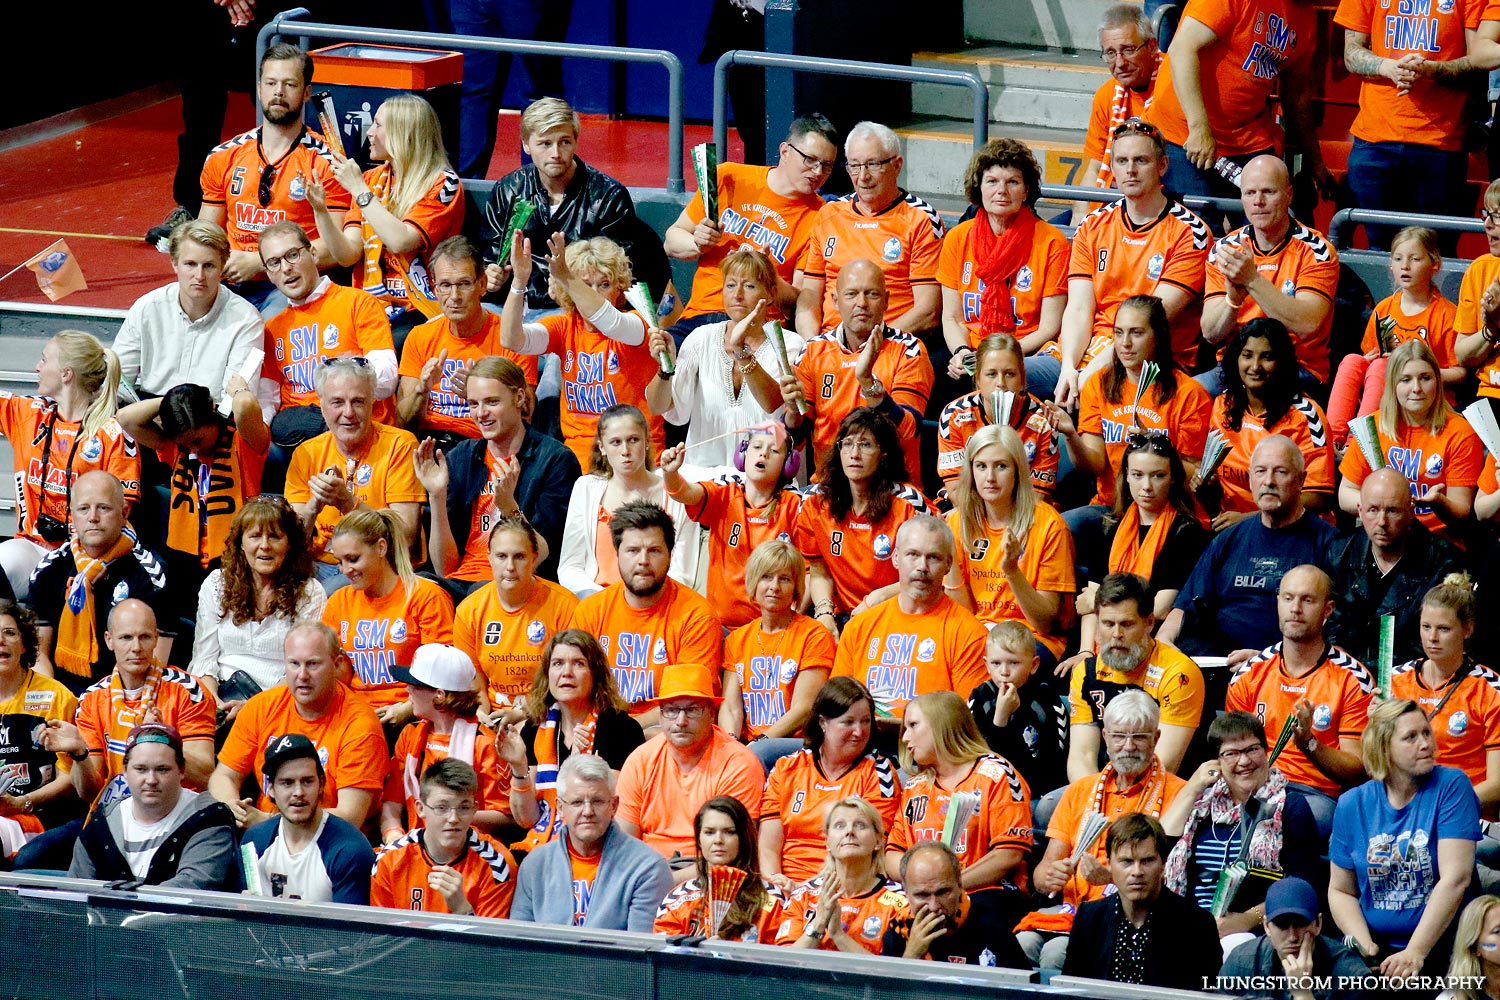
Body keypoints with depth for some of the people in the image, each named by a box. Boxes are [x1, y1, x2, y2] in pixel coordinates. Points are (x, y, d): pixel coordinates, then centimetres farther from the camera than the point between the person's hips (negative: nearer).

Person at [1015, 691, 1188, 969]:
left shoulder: (1175, 794, 4)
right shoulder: (1080, 791, 20)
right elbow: (1041, 873, 16)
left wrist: (1111, 876, -23)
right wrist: (1049, 877, -9)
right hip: (1069, 908, 4)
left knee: (1057, 951, -32)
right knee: (1022, 943, -27)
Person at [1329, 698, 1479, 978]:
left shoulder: (1451, 786, -3)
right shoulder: (1353, 805, 7)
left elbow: (1455, 878, -11)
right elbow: (1341, 890, 12)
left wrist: (1415, 952, -18)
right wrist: (1364, 945, -7)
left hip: (1440, 944, -3)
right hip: (1378, 945, 3)